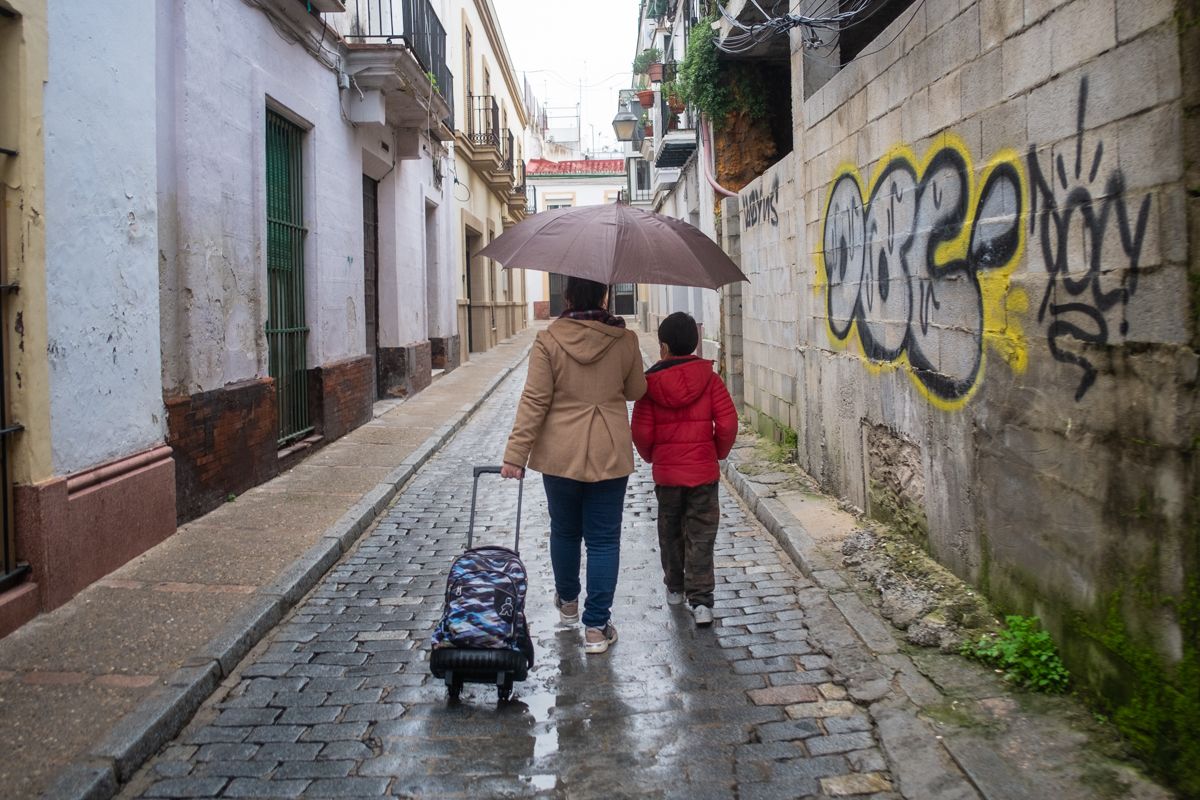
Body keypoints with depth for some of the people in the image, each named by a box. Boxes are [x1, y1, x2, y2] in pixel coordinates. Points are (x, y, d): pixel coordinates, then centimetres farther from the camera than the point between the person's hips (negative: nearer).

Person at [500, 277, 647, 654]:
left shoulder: (548, 341, -10)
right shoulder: (625, 340, -6)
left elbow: (534, 401, -11)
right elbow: (636, 391, 7)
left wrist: (515, 454, -7)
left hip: (561, 454, 0)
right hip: (610, 456, 0)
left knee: (564, 531, 19)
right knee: (604, 539, 6)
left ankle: (568, 602, 39)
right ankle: (596, 626, 6)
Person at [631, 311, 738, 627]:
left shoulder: (650, 383, -7)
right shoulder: (709, 379, -6)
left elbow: (642, 431, -8)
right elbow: (727, 423, -9)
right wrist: (719, 452, 8)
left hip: (666, 472, 1)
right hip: (704, 471, 0)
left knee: (670, 531, 19)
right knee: (701, 537, 4)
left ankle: (674, 587, 33)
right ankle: (701, 601, -3)